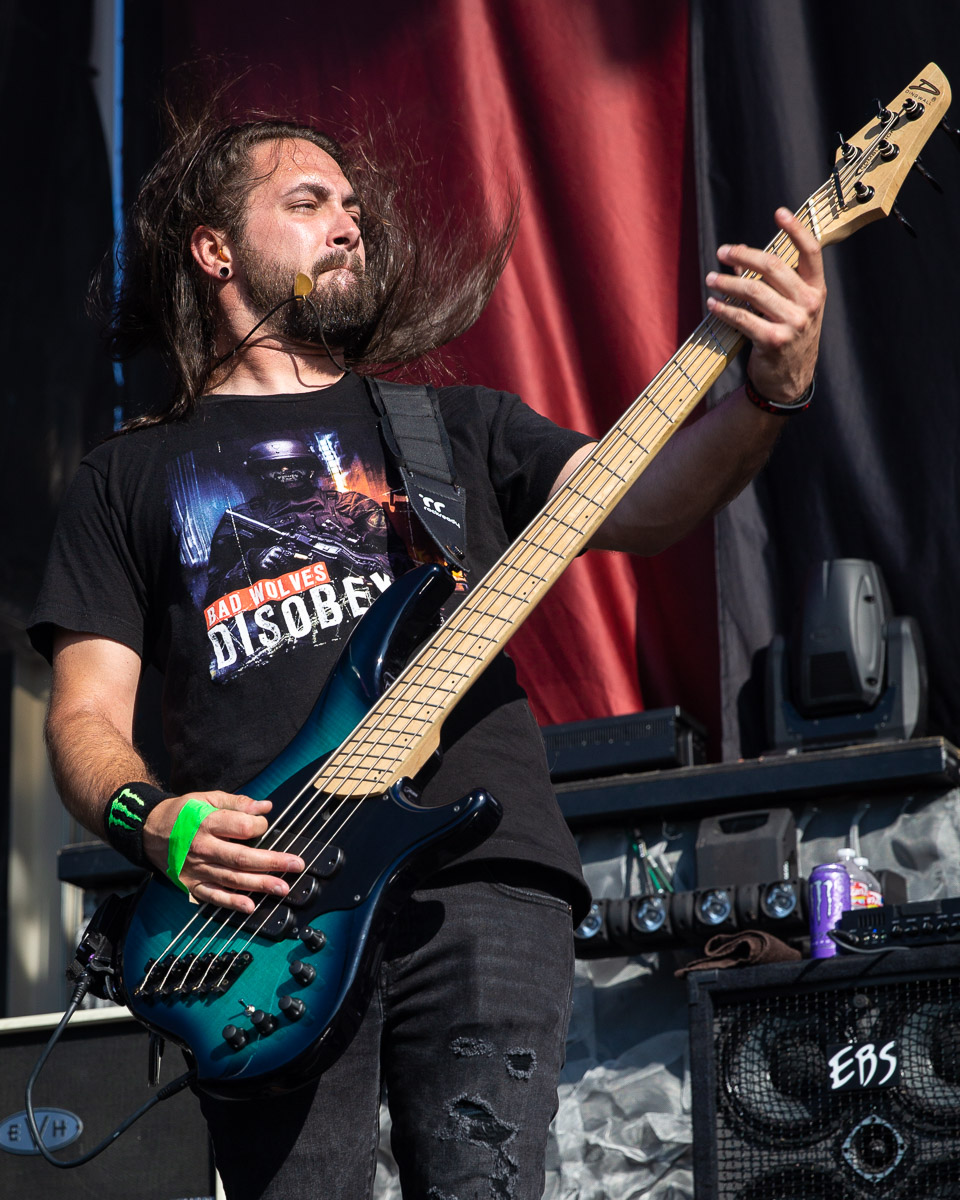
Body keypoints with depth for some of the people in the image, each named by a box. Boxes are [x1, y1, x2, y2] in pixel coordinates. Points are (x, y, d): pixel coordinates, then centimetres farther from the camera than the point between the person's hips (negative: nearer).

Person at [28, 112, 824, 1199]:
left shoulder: (451, 424, 24)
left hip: (482, 874, 1)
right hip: (264, 908, 0)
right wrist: (150, 820, -10)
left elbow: (642, 506, 7)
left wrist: (771, 392, -12)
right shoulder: (132, 475, 21)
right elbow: (85, 716, 13)